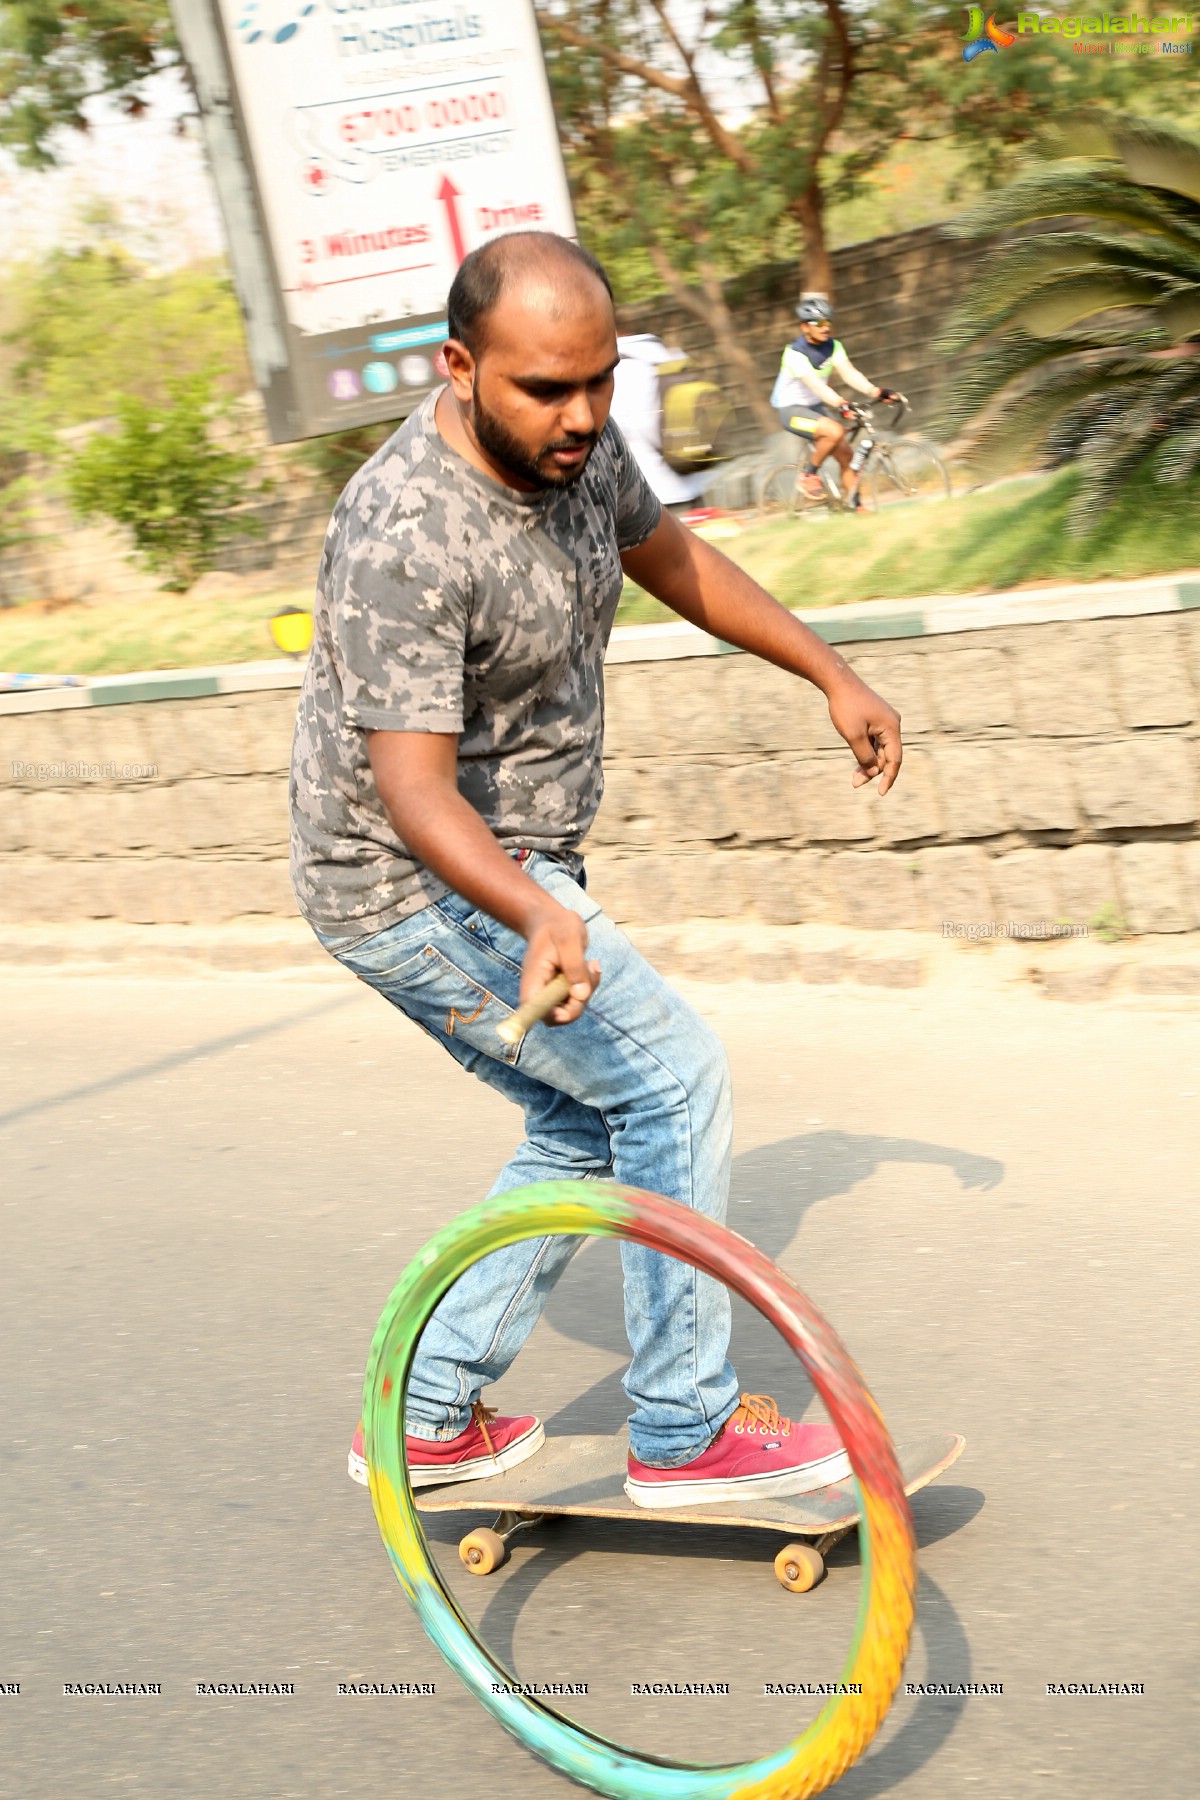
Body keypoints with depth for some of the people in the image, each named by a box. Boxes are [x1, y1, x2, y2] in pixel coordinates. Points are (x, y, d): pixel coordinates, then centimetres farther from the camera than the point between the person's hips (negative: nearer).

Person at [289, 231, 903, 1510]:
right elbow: (415, 787, -35)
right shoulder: (403, 540, -30)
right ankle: (686, 1432, 1)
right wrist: (539, 917, -52)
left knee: (588, 1128, 15)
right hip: (416, 885, -9)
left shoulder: (575, 444, -3)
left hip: (512, 869, 9)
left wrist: (831, 674, 21)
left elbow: (669, 555, 17)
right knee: (672, 1076, -11)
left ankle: (428, 1422, 23)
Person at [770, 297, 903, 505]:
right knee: (835, 431, -30)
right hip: (791, 410, -7)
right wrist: (842, 406, -48)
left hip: (815, 406, 7)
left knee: (845, 455, -3)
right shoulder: (795, 353, -23)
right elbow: (816, 384, -35)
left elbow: (849, 373, -13)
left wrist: (877, 392, -28)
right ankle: (808, 477, -12)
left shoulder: (833, 346, -2)